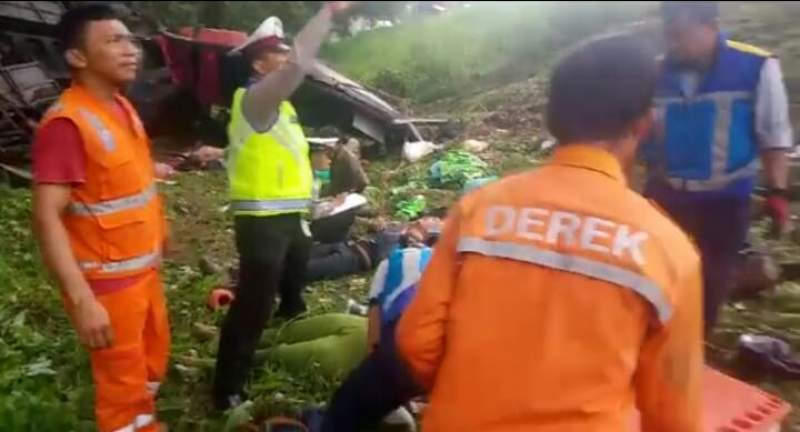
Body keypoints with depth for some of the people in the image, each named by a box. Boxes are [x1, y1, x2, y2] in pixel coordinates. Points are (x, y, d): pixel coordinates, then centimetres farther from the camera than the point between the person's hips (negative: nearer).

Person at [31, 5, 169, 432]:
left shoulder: (122, 108, 5)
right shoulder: (67, 123, -22)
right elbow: (47, 218, -25)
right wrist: (81, 300, -30)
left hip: (145, 270, 9)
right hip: (108, 281, -9)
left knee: (152, 362, 25)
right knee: (122, 385, 6)